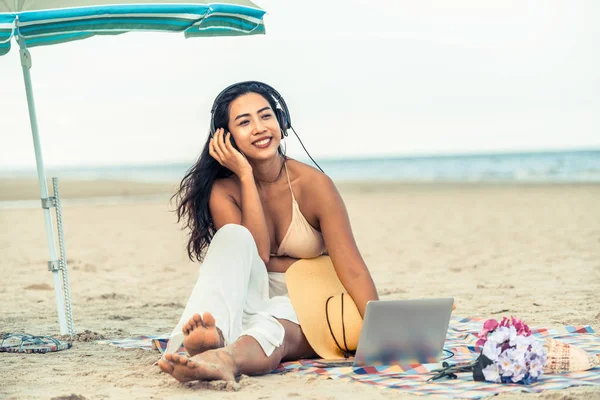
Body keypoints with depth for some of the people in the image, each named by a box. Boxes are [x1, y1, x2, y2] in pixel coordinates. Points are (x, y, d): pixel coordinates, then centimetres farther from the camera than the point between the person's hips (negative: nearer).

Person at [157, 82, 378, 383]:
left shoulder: (313, 184, -8)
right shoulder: (223, 191, -2)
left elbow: (352, 268, -15)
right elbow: (256, 254, -17)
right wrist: (246, 176, -16)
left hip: (303, 312, -1)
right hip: (249, 303, 2)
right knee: (233, 235, -26)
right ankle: (212, 333, -54)